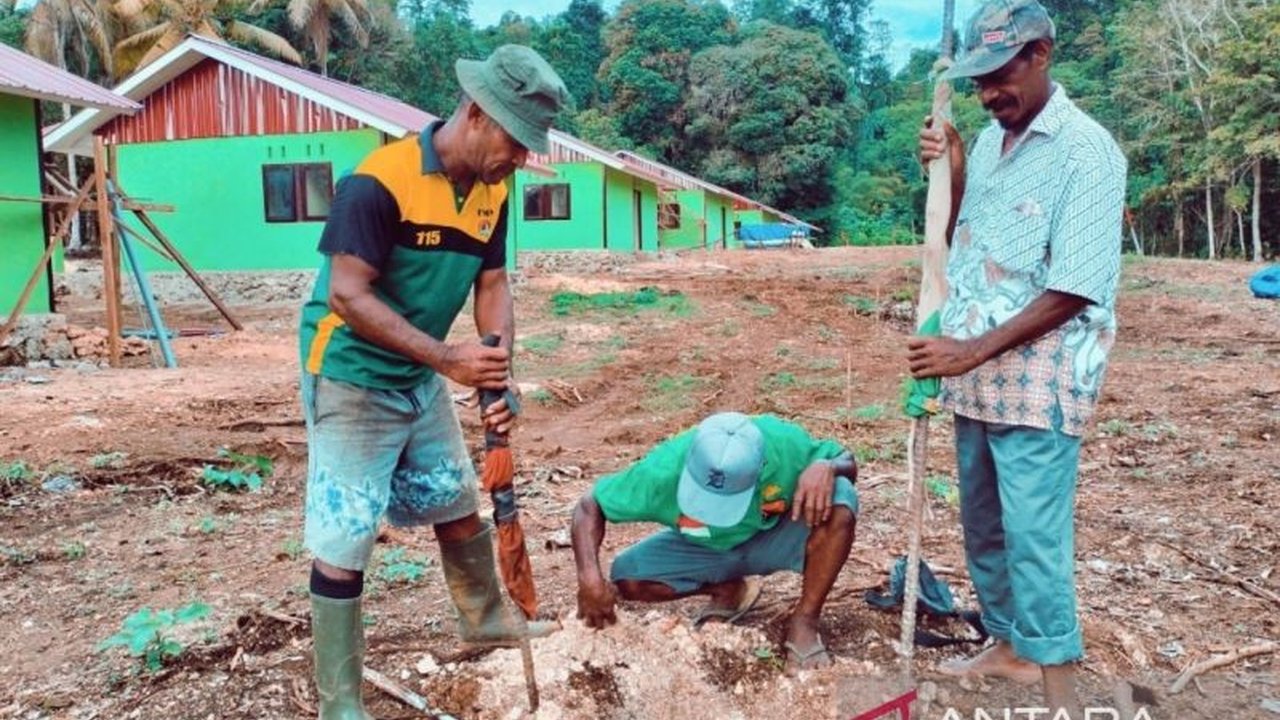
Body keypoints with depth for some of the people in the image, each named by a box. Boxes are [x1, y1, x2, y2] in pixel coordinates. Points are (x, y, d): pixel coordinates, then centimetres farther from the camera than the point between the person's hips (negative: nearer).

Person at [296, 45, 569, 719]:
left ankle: (485, 619, 43)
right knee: (343, 542, -2)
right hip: (351, 379, -7)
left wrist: (499, 377, -14)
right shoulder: (378, 182, -25)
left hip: (421, 379, 8)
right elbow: (347, 296, -26)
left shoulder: (491, 191, -1)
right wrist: (448, 357, -30)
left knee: (458, 503, 20)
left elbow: (493, 287, 1)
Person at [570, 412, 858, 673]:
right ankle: (729, 590, 3)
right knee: (627, 579, -22)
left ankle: (804, 622, -13)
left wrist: (826, 466, -39)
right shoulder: (664, 471, -34)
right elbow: (590, 506, -21)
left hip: (772, 539, -1)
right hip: (703, 550, 2)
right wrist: (590, 576, -36)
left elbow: (847, 462, -14)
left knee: (838, 503, -31)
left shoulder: (783, 443, -33)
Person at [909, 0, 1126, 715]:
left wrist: (973, 350, -19)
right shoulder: (988, 142, 10)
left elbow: (1073, 290, -17)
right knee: (983, 525, 15)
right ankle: (1011, 645, 32)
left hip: (1037, 382, -7)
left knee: (1033, 536, -4)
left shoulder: (1086, 150, -12)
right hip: (975, 377, 7)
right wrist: (949, 174, 1)